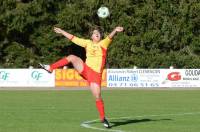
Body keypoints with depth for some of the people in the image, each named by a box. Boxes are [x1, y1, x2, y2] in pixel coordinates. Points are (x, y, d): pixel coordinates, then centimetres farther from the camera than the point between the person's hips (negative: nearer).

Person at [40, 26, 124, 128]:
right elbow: (73, 38, 21)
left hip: (96, 73, -3)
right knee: (72, 57, -14)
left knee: (97, 96, -9)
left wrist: (115, 30, -39)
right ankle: (50, 68, -7)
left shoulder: (103, 43, 3)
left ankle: (103, 118, 4)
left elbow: (110, 37, -18)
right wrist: (62, 31, 25)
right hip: (85, 69, 3)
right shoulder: (87, 43, 13)